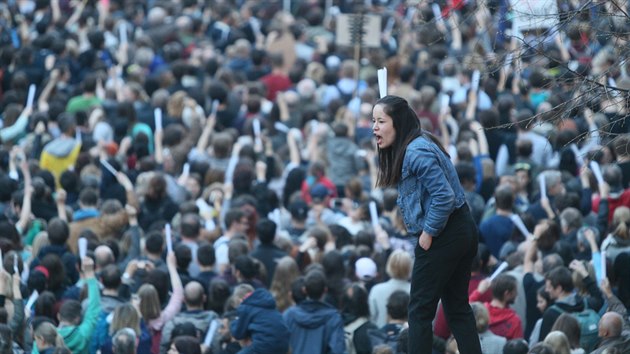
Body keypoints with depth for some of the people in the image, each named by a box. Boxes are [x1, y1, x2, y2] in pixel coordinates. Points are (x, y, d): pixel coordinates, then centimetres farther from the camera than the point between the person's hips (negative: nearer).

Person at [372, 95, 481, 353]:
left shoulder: (416, 152, -20)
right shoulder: (414, 146, 11)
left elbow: (444, 196, -26)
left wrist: (427, 233, -16)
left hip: (443, 237, -10)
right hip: (462, 232, 10)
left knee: (420, 310, 1)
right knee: (457, 306, 14)